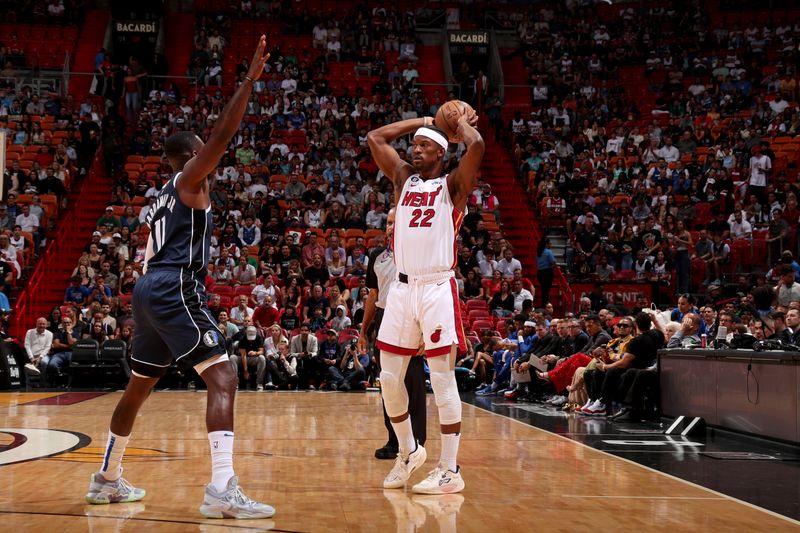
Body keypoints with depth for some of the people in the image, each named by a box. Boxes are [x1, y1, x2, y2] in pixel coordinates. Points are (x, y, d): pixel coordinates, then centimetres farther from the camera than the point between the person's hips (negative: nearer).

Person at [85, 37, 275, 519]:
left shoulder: (165, 197, 25)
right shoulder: (189, 180, -1)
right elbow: (223, 136, -14)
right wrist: (250, 80, -14)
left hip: (150, 290, 10)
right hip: (174, 291, -10)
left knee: (139, 387, 21)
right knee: (223, 378, -16)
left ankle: (107, 480, 33)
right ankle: (223, 489, -27)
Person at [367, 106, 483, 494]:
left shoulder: (452, 186, -1)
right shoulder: (403, 179, 15)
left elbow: (476, 146, -18)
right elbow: (375, 137, 16)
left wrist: (463, 124, 3)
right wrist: (423, 121, 18)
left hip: (437, 290, -5)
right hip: (402, 288, 6)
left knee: (442, 380, -3)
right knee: (389, 378, 7)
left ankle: (450, 470, 4)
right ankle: (408, 451, 27)